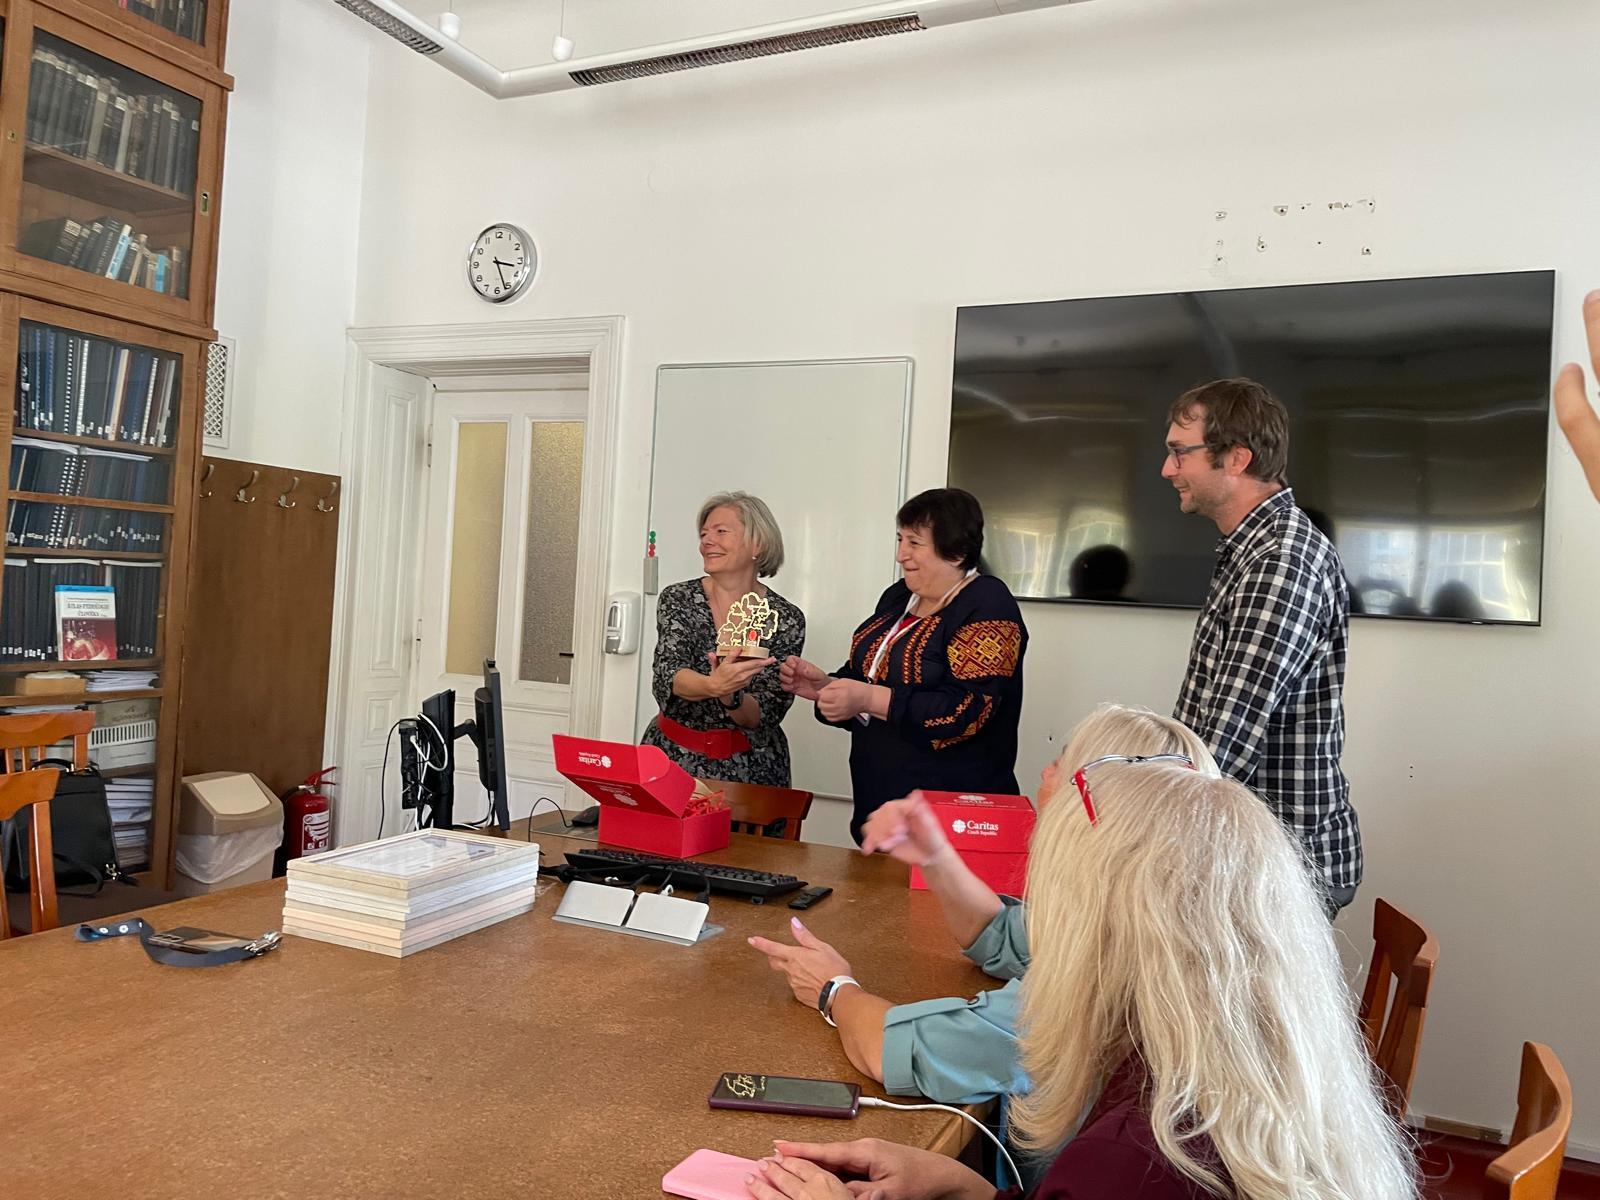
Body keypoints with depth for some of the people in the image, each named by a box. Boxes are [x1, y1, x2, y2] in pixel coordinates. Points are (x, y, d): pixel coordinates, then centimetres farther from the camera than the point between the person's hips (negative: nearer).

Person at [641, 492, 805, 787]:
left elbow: (766, 715, -8)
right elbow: (667, 675, -17)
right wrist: (712, 686, -36)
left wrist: (731, 697, -27)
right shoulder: (677, 599, -4)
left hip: (749, 767, 0)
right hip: (673, 755, 1)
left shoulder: (787, 619, -6)